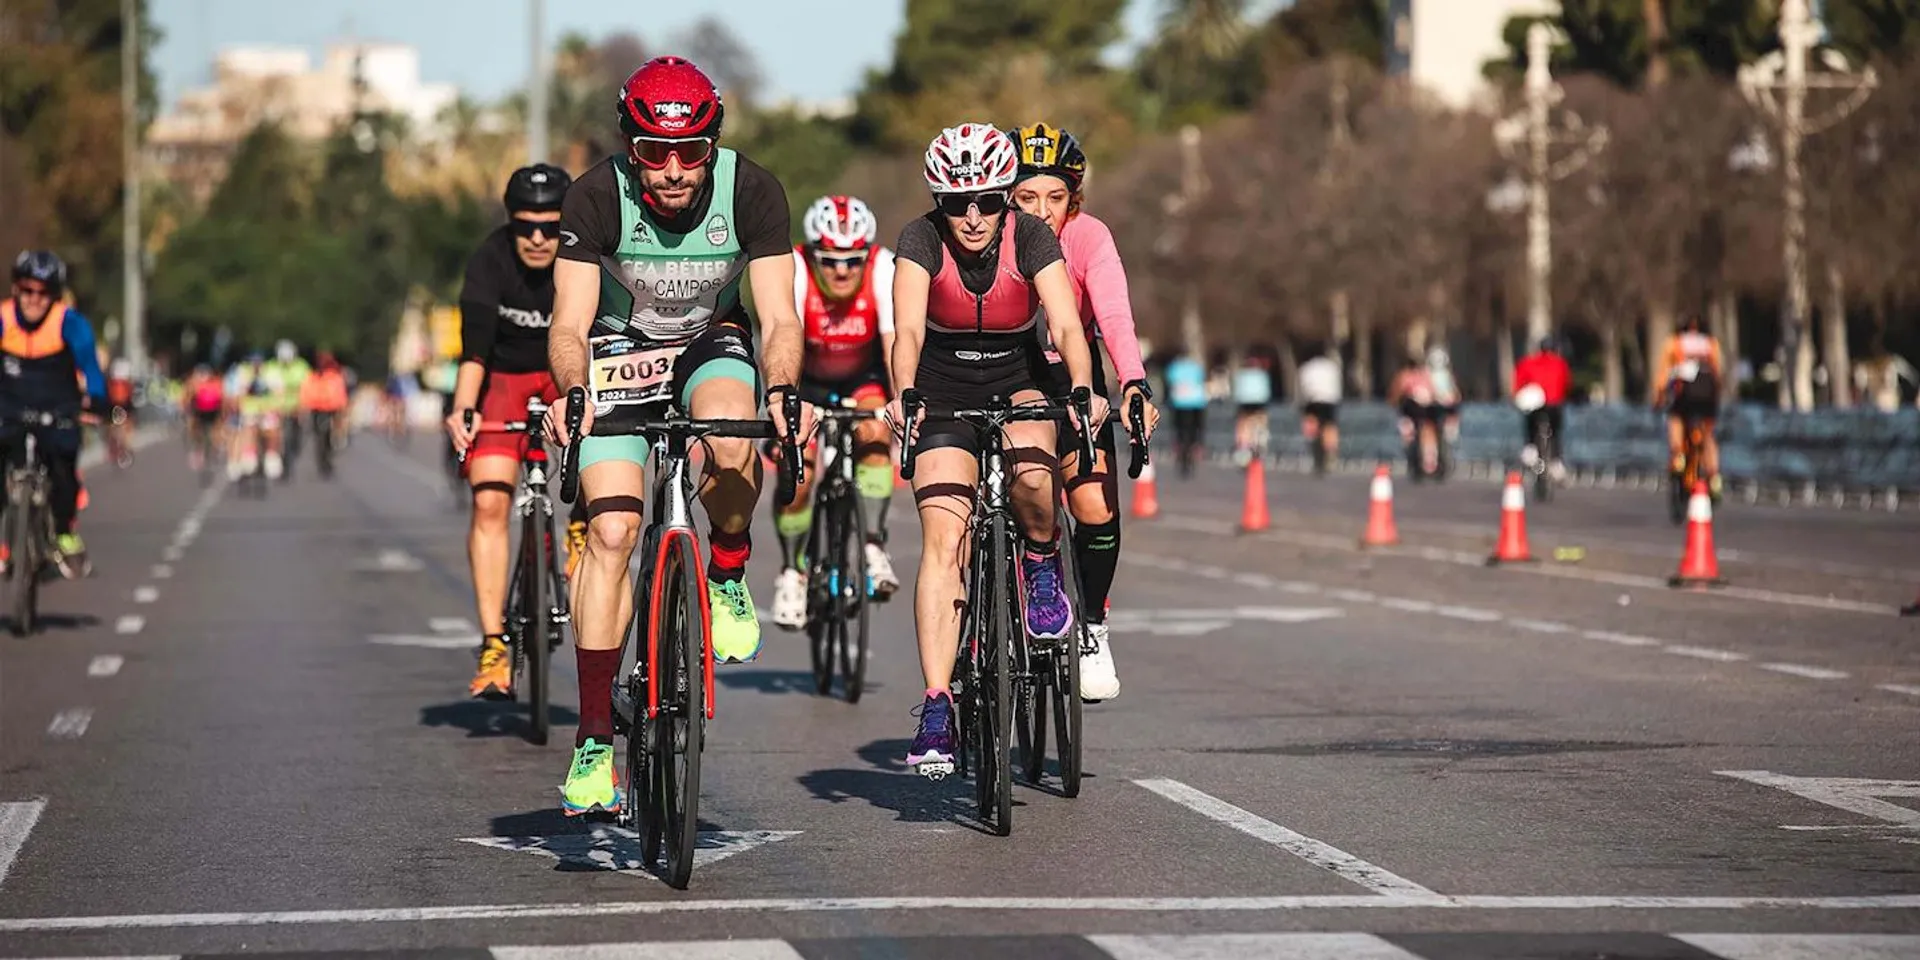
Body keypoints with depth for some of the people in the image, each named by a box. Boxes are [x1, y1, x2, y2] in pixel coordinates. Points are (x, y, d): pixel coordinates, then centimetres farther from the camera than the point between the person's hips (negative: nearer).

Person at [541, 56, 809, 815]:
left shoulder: (751, 191, -23)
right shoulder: (596, 197, -25)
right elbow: (570, 324, -27)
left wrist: (780, 390, -45)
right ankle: (594, 739, -9)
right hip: (621, 349, 0)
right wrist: (571, 392, -48)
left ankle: (728, 576, -6)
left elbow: (779, 317, -25)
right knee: (611, 531, -15)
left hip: (711, 344, 0)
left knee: (732, 432, -36)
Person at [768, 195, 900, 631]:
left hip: (864, 374, 1)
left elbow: (895, 343, -38)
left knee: (876, 433, -28)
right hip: (807, 379, 0)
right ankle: (792, 571, 6)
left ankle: (873, 545, -20)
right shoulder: (792, 271, -31)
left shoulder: (884, 269, -29)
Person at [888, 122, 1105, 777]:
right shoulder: (921, 240, -19)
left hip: (1019, 381, 0)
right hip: (945, 392, 0)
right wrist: (904, 396, -50)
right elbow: (908, 330, -31)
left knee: (1031, 471, -34)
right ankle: (937, 708, -20)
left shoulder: (1031, 237, -19)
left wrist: (1083, 389, -48)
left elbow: (1067, 325, -29)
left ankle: (1042, 563, 0)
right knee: (943, 539, -17)